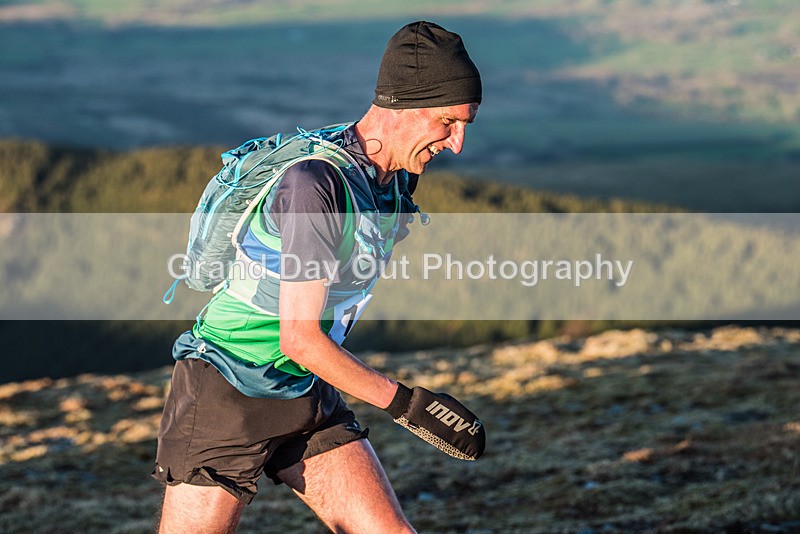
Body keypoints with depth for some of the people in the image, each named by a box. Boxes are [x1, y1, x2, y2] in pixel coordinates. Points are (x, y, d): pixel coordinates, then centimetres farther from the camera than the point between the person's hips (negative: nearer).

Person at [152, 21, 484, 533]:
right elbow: (300, 337, -25)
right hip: (226, 394, -8)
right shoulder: (315, 182, -26)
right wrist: (405, 402, -22)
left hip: (311, 396, 8)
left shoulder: (398, 179, 2)